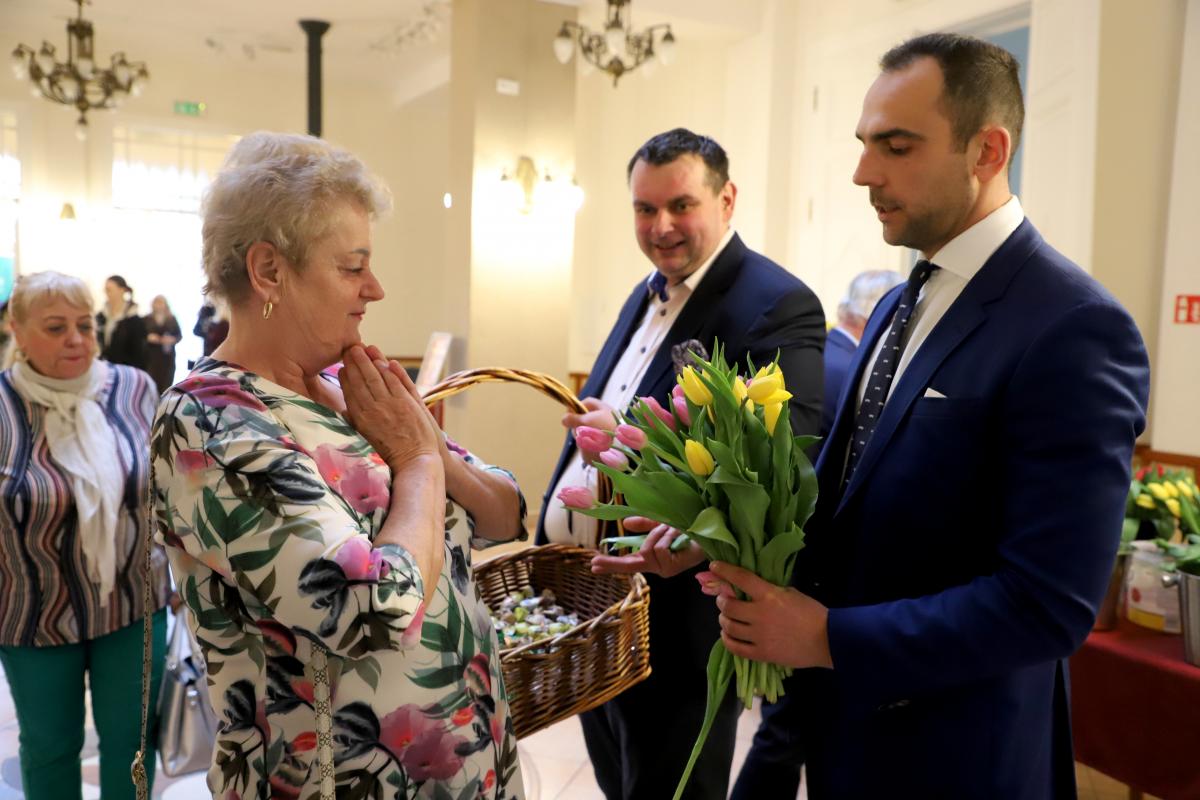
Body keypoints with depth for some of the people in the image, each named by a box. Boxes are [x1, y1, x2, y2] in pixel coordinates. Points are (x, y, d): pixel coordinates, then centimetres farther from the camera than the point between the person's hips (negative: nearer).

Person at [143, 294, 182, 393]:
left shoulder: (172, 319, 8)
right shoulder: (146, 319, 5)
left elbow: (179, 335, 8)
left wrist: (173, 339, -11)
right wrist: (148, 337, -14)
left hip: (167, 355, 1)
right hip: (151, 356, -1)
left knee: (166, 384, -2)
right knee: (152, 383, -9)